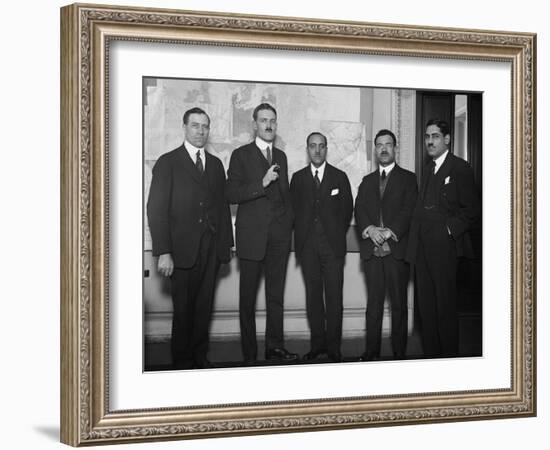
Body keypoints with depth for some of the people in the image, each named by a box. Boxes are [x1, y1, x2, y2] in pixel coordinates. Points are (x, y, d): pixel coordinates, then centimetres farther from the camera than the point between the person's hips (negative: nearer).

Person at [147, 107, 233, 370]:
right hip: (182, 250, -4)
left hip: (210, 249, 4)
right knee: (183, 309, 3)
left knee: (204, 308, 6)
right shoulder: (168, 163, -1)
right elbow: (156, 209, -7)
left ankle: (200, 357, 17)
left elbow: (223, 205, 15)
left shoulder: (215, 164, 14)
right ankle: (182, 362, 14)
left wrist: (226, 244, 7)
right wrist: (163, 252, -14)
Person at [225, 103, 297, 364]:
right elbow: (231, 194, -8)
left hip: (279, 235, 4)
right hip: (252, 235, -4)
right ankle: (249, 354, 5)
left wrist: (289, 223, 13)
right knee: (248, 297, 0)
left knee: (276, 295, 4)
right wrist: (261, 183, -19)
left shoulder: (281, 156, 17)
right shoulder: (241, 155, 1)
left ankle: (275, 347, 9)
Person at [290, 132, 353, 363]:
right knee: (313, 294, 2)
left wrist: (337, 234, 5)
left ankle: (333, 345, 0)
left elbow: (347, 209, 10)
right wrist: (300, 236, 1)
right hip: (307, 245, 1)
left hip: (332, 243, -1)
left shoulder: (339, 177, 9)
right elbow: (294, 209, 9)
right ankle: (317, 343, 8)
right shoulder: (298, 178, 11)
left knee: (334, 296, -4)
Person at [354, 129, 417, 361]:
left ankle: (399, 352, 3)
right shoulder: (367, 181, 20)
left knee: (398, 303, -1)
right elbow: (359, 211, 8)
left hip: (397, 248, -3)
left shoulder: (408, 178, 8)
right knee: (373, 303, 2)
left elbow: (409, 211, -4)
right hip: (372, 250, 3)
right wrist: (369, 229, -12)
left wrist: (390, 231, -16)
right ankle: (372, 350, 5)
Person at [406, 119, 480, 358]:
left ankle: (449, 354, 5)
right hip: (422, 247, 7)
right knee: (426, 304, 9)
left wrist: (450, 229, -13)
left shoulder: (460, 168, -5)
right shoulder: (427, 168, 18)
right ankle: (430, 354, 16)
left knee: (445, 305, -3)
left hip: (444, 245, -7)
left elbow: (471, 209, -6)